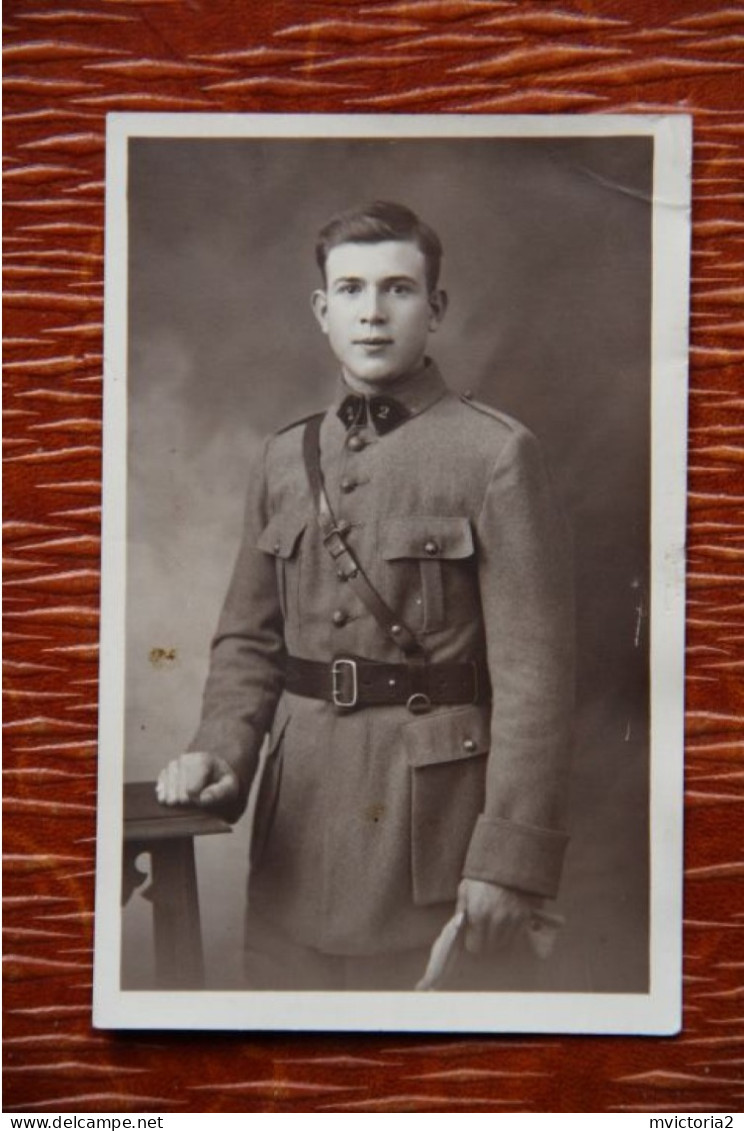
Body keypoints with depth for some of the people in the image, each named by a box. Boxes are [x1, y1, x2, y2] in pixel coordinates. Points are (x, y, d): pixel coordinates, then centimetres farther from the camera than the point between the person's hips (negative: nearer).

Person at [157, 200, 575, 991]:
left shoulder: (495, 455, -6)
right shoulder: (282, 459, 10)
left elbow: (533, 672, -10)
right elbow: (249, 639, 15)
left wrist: (510, 859, -14)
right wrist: (223, 751, -4)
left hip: (436, 808, -4)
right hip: (298, 825, 5)